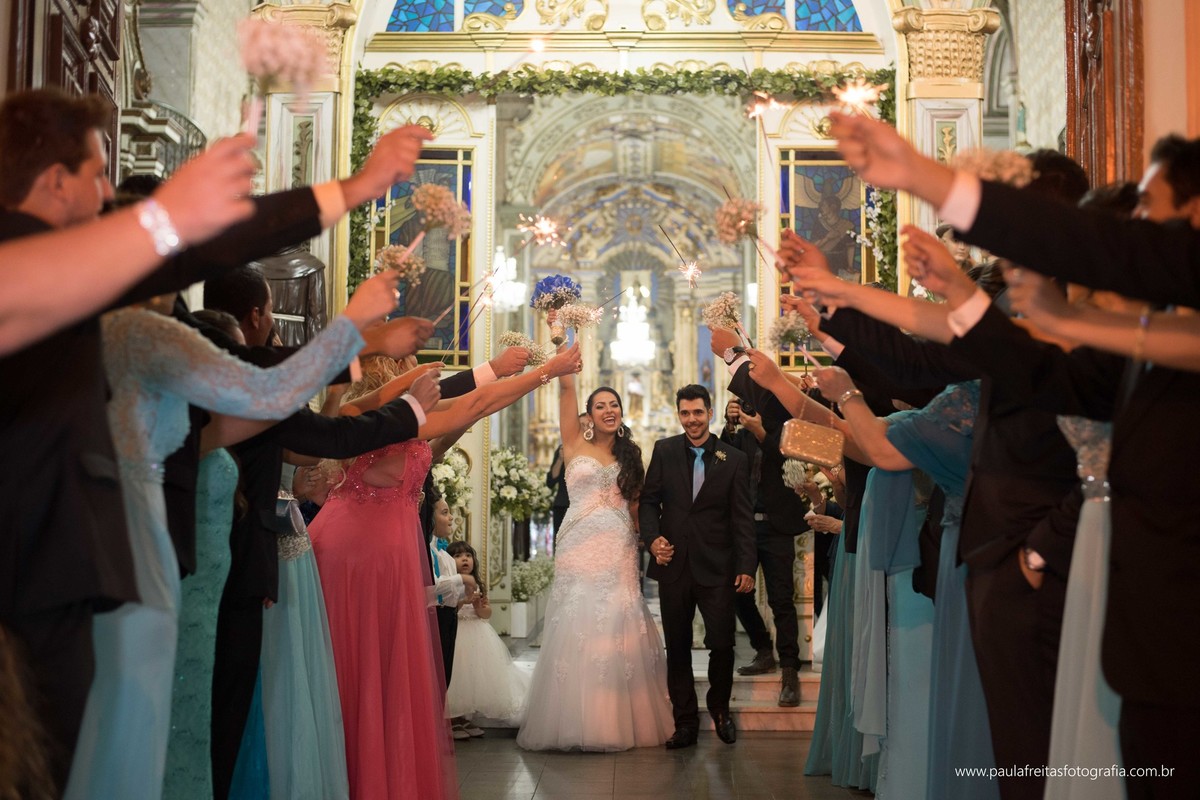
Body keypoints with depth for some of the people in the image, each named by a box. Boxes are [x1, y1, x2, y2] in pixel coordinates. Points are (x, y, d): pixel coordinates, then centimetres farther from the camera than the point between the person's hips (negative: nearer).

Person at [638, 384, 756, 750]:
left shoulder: (733, 459, 2)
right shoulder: (664, 451, 6)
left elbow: (742, 517, 0)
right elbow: (648, 500, 7)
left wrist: (746, 566, -7)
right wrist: (652, 538, -10)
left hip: (716, 567, -1)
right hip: (674, 565, 2)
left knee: (722, 643, -2)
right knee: (677, 647, 7)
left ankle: (719, 707, 25)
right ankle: (685, 722, 18)